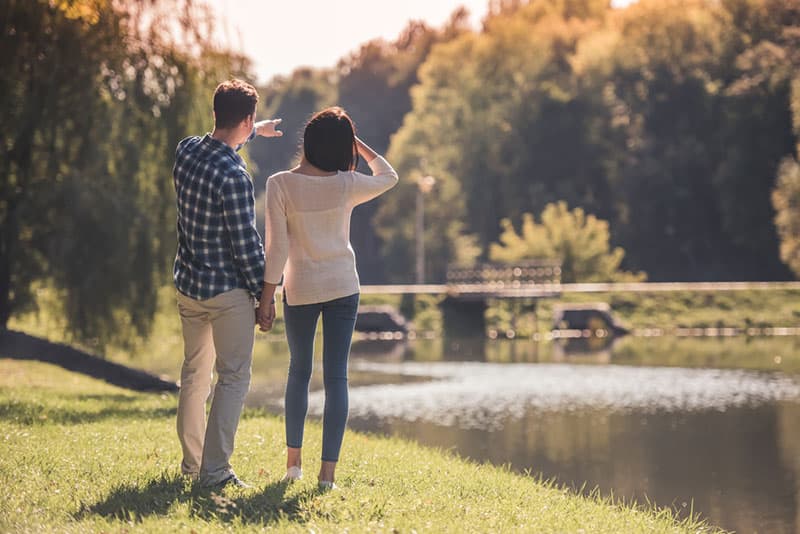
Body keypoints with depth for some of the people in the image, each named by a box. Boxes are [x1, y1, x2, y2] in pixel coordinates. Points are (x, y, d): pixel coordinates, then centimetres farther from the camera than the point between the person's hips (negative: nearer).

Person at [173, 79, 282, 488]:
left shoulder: (186, 150, 1)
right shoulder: (233, 176, -22)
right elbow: (246, 243, -18)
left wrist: (255, 133, 42)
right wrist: (264, 293, -6)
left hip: (187, 285, 8)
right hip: (227, 290, -8)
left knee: (194, 373, 18)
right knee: (233, 376, -1)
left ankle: (191, 461, 27)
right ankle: (214, 470, -5)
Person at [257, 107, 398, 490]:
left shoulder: (281, 185, -13)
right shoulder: (348, 185, -9)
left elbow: (277, 246, -12)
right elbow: (388, 177, 13)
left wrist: (266, 299, -6)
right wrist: (358, 143, 14)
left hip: (300, 290, 0)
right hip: (343, 287, 0)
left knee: (298, 372, 18)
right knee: (336, 377, 2)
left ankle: (294, 461, 25)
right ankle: (327, 472, -1)